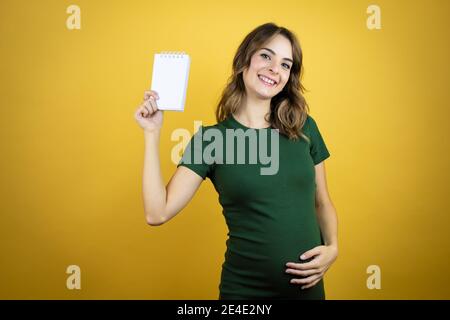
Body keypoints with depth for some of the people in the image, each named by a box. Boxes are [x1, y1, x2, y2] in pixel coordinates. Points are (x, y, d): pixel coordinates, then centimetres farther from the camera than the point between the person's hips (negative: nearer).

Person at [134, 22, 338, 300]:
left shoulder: (305, 127, -1)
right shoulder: (211, 139, -8)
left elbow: (322, 203, 9)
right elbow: (158, 213, -15)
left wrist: (333, 248, -8)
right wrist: (153, 134, -14)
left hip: (307, 283, 3)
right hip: (244, 287, -2)